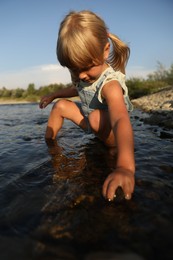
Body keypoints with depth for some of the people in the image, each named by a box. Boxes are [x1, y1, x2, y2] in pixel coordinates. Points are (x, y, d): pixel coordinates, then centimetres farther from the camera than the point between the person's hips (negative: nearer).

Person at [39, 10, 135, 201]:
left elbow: (121, 120, -55)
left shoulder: (110, 85, -35)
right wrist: (54, 95, 13)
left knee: (96, 116, -38)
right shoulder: (84, 75, -11)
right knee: (60, 106, 1)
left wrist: (125, 166, -70)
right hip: (90, 122, 7)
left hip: (110, 129, -7)